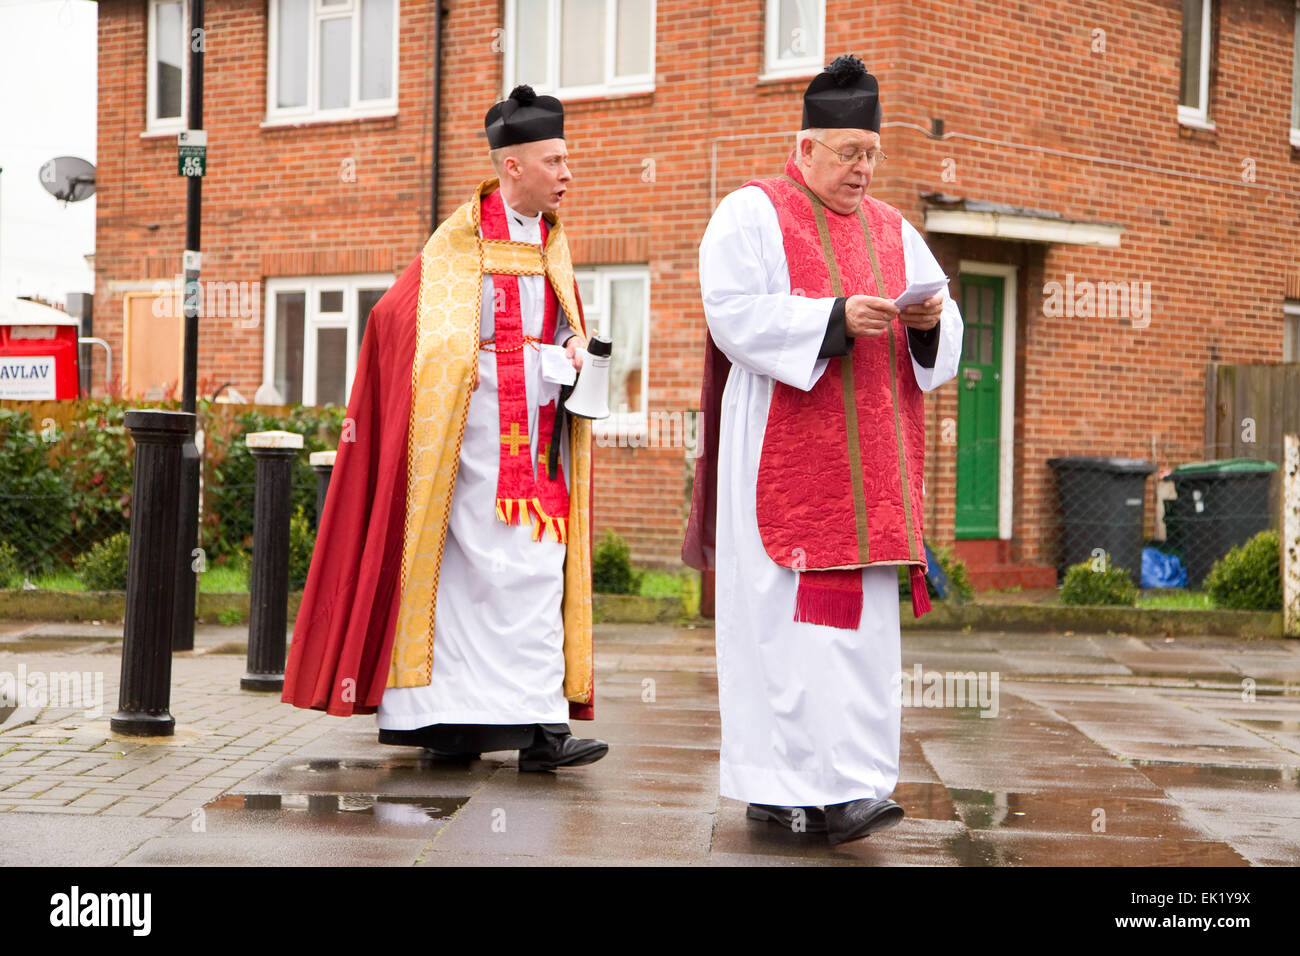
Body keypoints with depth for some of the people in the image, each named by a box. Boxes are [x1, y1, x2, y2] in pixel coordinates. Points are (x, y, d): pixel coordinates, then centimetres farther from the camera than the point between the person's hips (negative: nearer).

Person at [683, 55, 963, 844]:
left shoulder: (892, 231, 17)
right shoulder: (752, 214, -1)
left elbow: (947, 327, 14)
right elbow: (734, 312, -14)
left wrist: (930, 320, -10)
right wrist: (835, 318, -22)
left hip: (866, 464, 6)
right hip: (782, 447, -6)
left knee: (862, 616, 0)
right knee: (784, 615, -8)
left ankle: (844, 787, 1)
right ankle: (776, 786, -5)